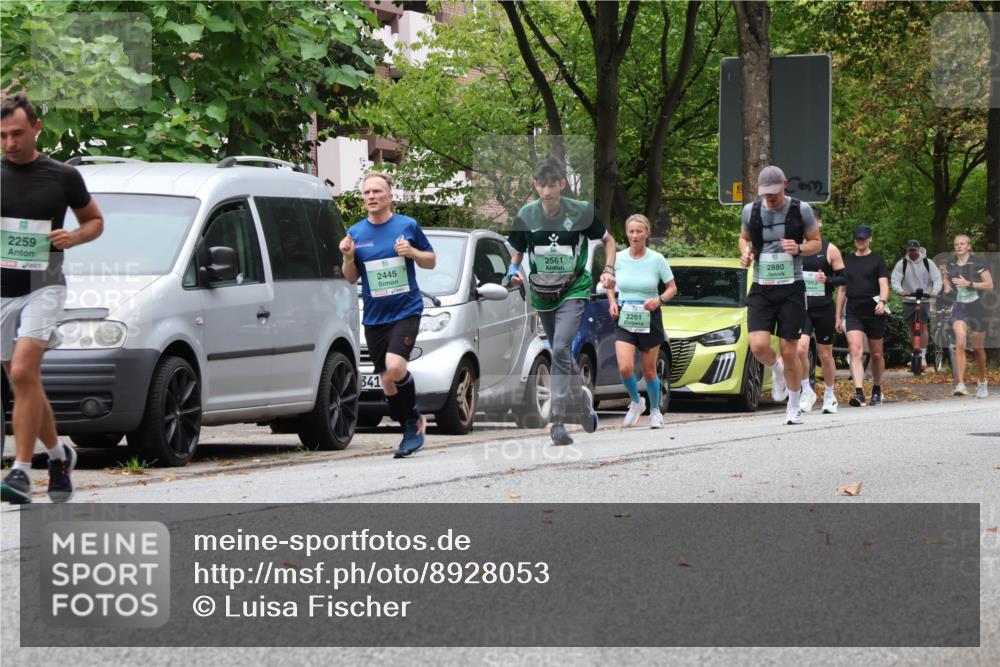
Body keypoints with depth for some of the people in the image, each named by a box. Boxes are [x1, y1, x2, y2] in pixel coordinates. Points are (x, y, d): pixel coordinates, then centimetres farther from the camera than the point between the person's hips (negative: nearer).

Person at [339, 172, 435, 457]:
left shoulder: (408, 226, 0)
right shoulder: (356, 233, 6)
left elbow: (431, 261, 9)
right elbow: (351, 279, 12)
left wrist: (413, 252, -11)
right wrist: (348, 258, -8)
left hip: (406, 310, -4)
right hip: (374, 316, 4)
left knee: (395, 367, -24)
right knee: (387, 381, 5)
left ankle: (413, 419, -4)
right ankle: (412, 428, 23)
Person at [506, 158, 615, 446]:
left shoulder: (581, 212, -12)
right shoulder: (525, 215, -7)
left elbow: (608, 240, 4)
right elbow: (517, 252, 7)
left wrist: (608, 270, -10)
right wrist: (513, 269, -14)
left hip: (573, 290, -4)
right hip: (542, 293, 4)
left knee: (560, 349, -22)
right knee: (561, 353, 15)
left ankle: (558, 421, -22)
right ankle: (581, 397, 44)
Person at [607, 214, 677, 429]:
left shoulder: (657, 259, -7)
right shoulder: (618, 258, -2)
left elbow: (672, 288, 2)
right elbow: (610, 283, 16)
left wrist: (659, 300, -17)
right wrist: (612, 303, -2)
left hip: (649, 319, -1)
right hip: (624, 319, 1)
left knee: (649, 370, 6)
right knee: (625, 367, -16)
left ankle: (655, 410, 30)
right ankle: (636, 402, 13)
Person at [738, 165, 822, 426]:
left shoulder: (801, 210, -2)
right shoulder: (751, 211, 4)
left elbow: (816, 243, 7)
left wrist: (799, 248, -15)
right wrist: (745, 253, -1)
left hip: (791, 288, -2)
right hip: (761, 289, 2)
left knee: (789, 352, -1)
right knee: (758, 346, -16)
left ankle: (793, 407, 17)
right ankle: (776, 370, 21)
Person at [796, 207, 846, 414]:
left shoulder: (830, 250, 0)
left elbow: (843, 278, 1)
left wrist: (827, 280, -16)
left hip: (824, 309, -1)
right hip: (801, 309, 1)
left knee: (825, 355, 7)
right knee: (800, 348, -20)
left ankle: (829, 396, 24)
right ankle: (807, 391, -5)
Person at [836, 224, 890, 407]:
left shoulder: (878, 260, 4)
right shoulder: (847, 261, 14)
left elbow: (884, 284, -6)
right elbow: (842, 290, 19)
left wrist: (882, 301, -27)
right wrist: (838, 317, 15)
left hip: (874, 313, -2)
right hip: (853, 314, 2)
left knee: (876, 354, 9)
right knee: (855, 352, -15)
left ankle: (877, 390, 27)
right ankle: (859, 393, -25)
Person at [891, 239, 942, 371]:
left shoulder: (928, 263, -1)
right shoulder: (901, 264, 0)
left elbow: (937, 279, -6)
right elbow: (895, 279, -10)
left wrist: (935, 291, -26)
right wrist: (900, 290, -31)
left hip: (924, 299, -2)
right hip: (908, 299, 2)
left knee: (923, 326, -12)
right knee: (912, 328, 8)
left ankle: (923, 356, -14)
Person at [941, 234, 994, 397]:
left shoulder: (977, 264, -8)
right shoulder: (950, 264, 4)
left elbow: (989, 285, -10)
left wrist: (968, 283, -19)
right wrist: (947, 286, 2)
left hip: (975, 307, -1)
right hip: (959, 309, 2)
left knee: (978, 348, 9)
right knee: (960, 343, -20)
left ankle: (982, 383, 32)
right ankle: (960, 384, -26)